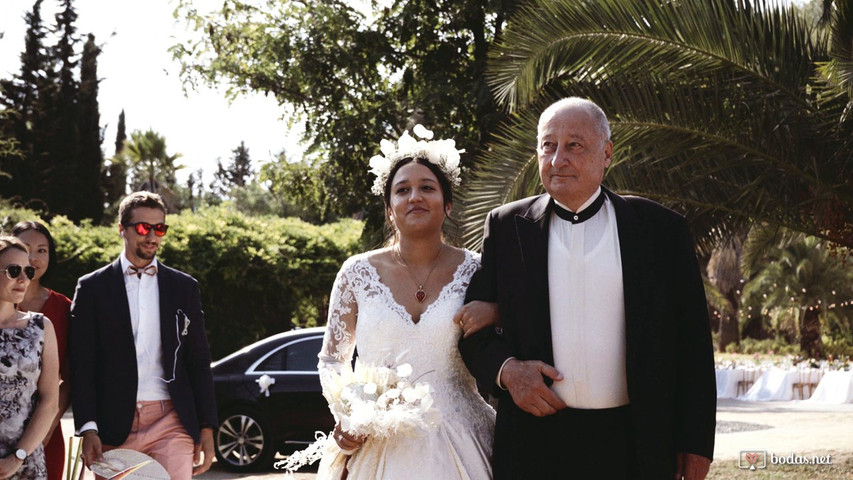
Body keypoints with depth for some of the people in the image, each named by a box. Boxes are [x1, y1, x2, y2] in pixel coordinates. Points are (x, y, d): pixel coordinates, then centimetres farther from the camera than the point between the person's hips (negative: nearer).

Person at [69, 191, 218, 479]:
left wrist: (207, 428, 4)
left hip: (172, 422, 1)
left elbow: (199, 363, 12)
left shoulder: (184, 287, 12)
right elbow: (82, 365, 2)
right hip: (114, 427, -1)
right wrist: (88, 429, -8)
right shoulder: (93, 288, 6)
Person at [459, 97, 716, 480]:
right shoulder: (507, 226, 6)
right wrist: (506, 369, -11)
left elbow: (692, 344, 3)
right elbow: (474, 326, 9)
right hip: (535, 447, 1)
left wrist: (696, 443, -1)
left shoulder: (661, 229, 3)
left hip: (634, 446, 0)